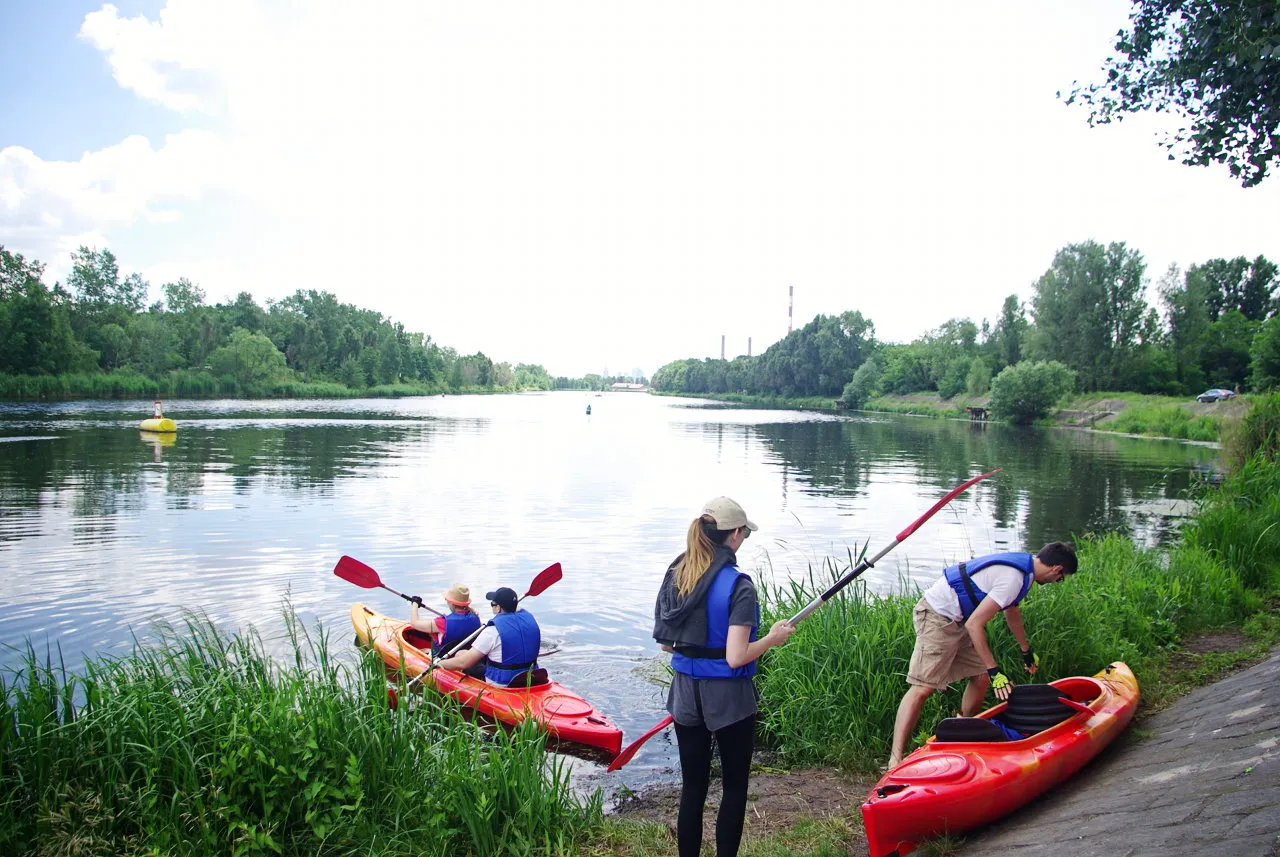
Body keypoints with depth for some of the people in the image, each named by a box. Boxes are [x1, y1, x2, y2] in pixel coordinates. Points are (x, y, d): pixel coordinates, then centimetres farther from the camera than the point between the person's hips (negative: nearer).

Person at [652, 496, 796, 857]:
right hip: (728, 698, -5)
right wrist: (772, 639, -7)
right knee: (735, 787, 13)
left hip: (686, 693, 5)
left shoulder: (675, 575, 0)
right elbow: (736, 657, -22)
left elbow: (665, 642, 5)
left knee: (692, 787, 15)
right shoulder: (738, 586, -18)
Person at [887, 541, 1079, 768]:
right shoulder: (1014, 579, -23)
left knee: (982, 678, 9)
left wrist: (1027, 650, 41)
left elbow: (1011, 611, 28)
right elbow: (974, 624, -24)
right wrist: (994, 670, -20)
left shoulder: (1022, 563, 9)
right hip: (937, 617, -10)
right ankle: (895, 762, -17)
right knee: (922, 688, -15)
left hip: (956, 619, 10)